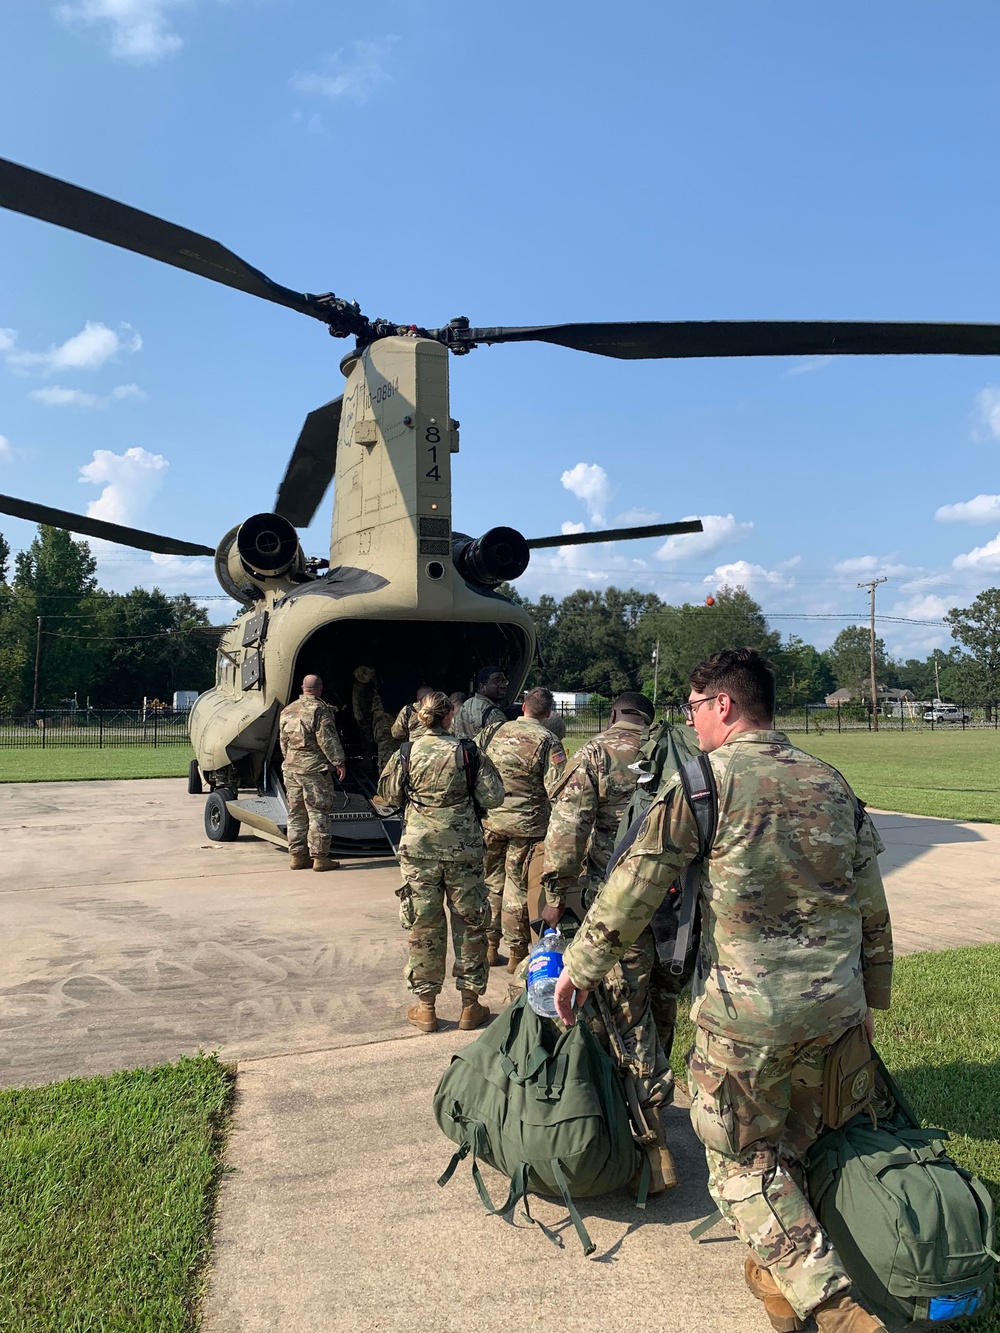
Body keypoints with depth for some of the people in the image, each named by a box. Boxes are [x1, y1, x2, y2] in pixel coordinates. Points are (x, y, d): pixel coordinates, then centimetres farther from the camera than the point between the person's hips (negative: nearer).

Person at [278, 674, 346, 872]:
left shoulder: (287, 711, 13)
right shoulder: (320, 709, -10)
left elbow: (283, 741, 18)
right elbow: (328, 740, -13)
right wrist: (339, 762, -8)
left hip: (290, 768, 7)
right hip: (314, 768, -7)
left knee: (296, 813, 12)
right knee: (318, 813, -2)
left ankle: (297, 856, 16)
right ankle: (319, 856, -1)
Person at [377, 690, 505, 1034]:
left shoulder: (405, 753, -3)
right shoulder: (467, 752, -6)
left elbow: (388, 795, 9)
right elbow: (492, 798, -5)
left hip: (419, 850, 1)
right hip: (463, 850, -1)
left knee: (424, 927, 9)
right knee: (469, 925, 11)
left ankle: (425, 1007, 17)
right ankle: (470, 1005, 18)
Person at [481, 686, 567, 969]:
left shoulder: (495, 732, 3)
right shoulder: (547, 741, -10)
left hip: (490, 821, 4)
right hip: (527, 826, -3)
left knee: (491, 883, 16)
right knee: (518, 888, 7)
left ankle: (489, 946, 25)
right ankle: (517, 952, 17)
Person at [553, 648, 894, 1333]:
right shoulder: (831, 782, 7)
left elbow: (632, 890, -8)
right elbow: (872, 908, 12)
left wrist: (579, 967, 3)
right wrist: (869, 997, 23)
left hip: (747, 1009, -6)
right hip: (835, 1006, 6)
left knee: (743, 1162, 10)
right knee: (794, 1146, 23)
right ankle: (777, 1274, 31)